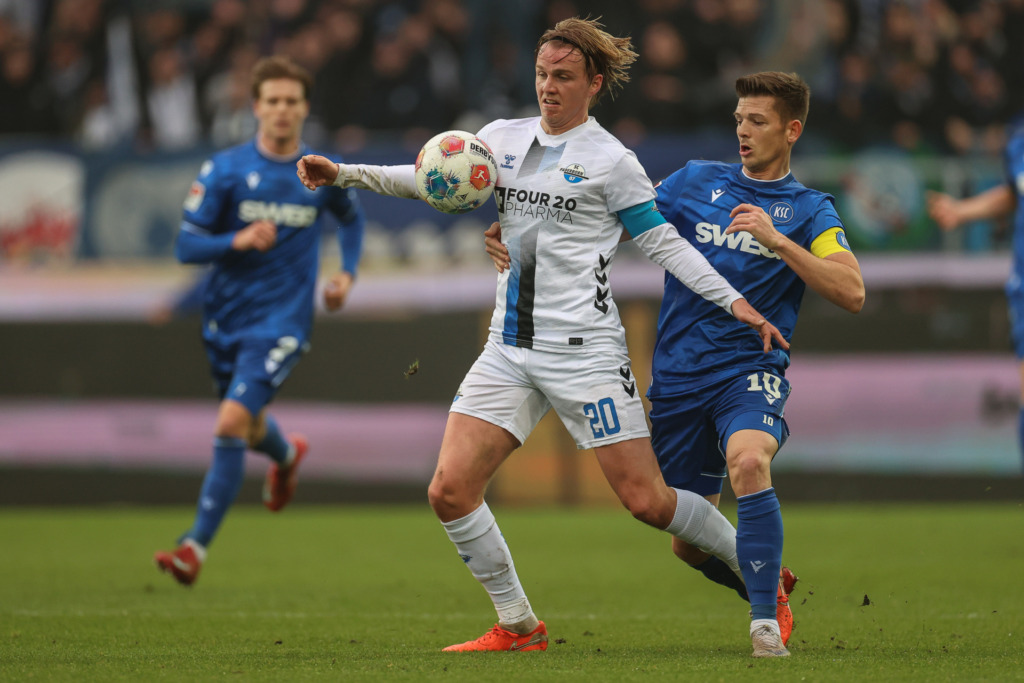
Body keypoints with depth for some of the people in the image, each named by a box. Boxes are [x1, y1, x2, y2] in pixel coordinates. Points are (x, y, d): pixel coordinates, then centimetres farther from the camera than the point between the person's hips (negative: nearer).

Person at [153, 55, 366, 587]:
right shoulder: (225, 170, -6)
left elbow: (351, 217, 22)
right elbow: (186, 246, -7)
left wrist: (347, 273, 7)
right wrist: (238, 240, -25)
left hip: (281, 323, -3)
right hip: (225, 318, 3)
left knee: (232, 424, -19)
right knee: (251, 426, 19)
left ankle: (196, 546, -15)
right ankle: (287, 455, 58)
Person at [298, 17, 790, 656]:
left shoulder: (611, 160, -4)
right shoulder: (503, 138, 11)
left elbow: (663, 242, -2)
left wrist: (735, 302, -9)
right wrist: (344, 173, -4)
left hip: (585, 350, -5)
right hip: (510, 349, 5)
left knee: (646, 500, -7)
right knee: (450, 490, -7)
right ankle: (518, 627, 7)